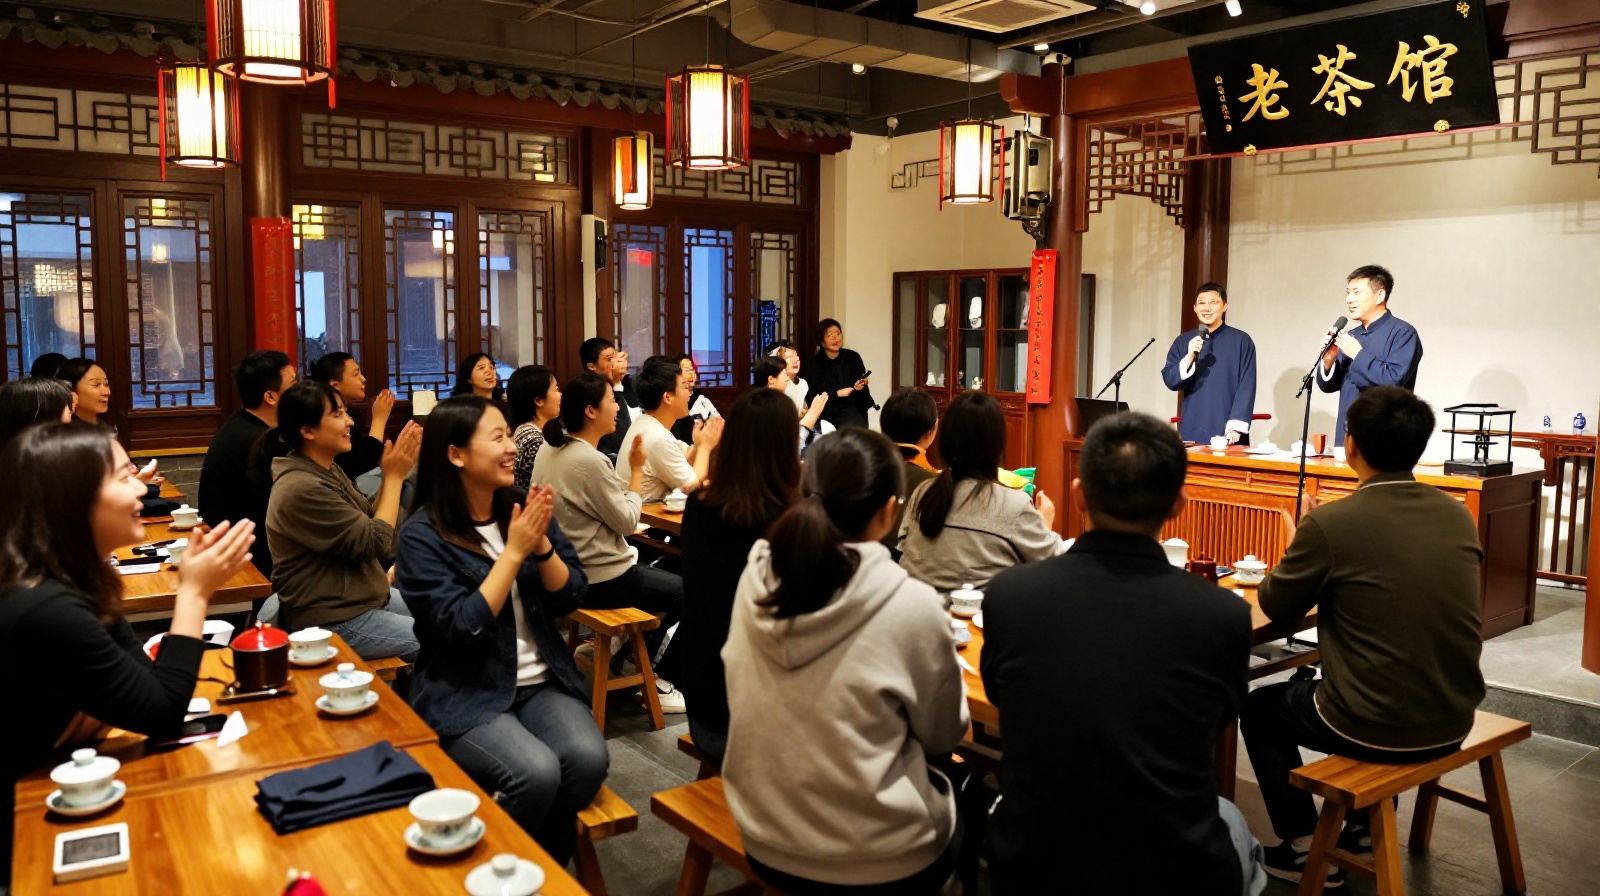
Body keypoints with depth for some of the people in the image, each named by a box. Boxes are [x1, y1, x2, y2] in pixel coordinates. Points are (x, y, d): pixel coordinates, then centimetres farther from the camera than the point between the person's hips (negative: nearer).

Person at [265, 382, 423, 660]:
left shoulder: (327, 470, 6)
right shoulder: (302, 489, -23)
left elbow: (369, 521, 9)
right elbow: (376, 543, -21)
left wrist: (393, 474, -4)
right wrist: (394, 477, -13)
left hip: (364, 599, 10)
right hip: (335, 622, -10)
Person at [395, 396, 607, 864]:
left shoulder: (523, 507, 5)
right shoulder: (422, 535, -9)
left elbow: (569, 598, 4)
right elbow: (462, 629, -18)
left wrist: (542, 544, -14)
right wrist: (514, 552, -19)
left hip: (542, 681, 5)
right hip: (466, 694, -4)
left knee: (588, 758, -23)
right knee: (536, 773, -29)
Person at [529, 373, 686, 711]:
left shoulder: (550, 450, 3)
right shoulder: (589, 461, -25)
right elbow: (627, 521, -16)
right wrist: (637, 470, -8)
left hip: (571, 570, 9)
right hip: (600, 580, -9)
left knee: (659, 575, 26)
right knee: (688, 593, 6)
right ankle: (652, 678, 15)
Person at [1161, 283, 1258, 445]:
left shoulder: (1241, 340, 0)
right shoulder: (1183, 341, 9)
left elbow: (1246, 388, -4)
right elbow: (1170, 381, 4)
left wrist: (1236, 428, -13)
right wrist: (1189, 357, -13)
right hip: (1192, 431, 3)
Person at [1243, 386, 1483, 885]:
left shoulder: (1331, 523, -19)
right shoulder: (1459, 517, -2)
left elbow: (1276, 607, -4)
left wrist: (1305, 540, 13)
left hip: (1377, 728, -6)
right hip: (1453, 723, 6)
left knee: (1258, 708, 22)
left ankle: (1304, 848, 22)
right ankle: (1365, 826, 40)